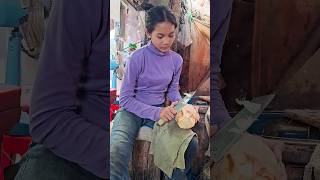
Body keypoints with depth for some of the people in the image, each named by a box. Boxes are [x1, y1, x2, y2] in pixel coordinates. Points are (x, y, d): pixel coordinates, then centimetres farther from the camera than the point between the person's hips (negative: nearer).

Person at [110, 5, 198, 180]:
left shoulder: (176, 59, -1)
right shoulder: (137, 58, -15)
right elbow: (125, 99, -13)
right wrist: (156, 113, -25)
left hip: (159, 110, 4)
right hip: (132, 110, -4)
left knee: (191, 143, -17)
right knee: (116, 150, -35)